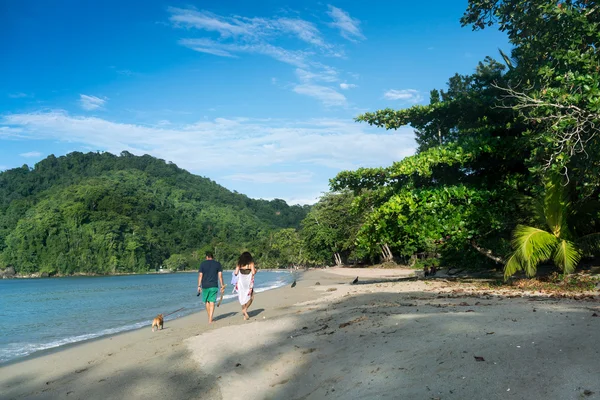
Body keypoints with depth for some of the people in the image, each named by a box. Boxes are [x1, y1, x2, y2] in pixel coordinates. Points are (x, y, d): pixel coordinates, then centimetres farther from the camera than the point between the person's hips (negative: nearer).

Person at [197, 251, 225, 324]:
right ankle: (210, 319, -6)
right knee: (212, 302, 0)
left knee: (207, 302, 16)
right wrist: (222, 285, 3)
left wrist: (199, 286, 1)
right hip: (214, 286, 0)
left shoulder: (203, 263, 3)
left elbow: (200, 275, -2)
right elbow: (220, 275, 0)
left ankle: (209, 317, 22)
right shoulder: (218, 264, 4)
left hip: (205, 286, 0)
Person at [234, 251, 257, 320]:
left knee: (242, 297, 10)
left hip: (241, 282, 2)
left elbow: (236, 273, 0)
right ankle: (245, 309, -3)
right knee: (250, 297, 15)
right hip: (249, 282, -2)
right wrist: (255, 270, 11)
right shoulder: (251, 263, 1)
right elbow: (253, 273, -10)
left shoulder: (239, 263, 7)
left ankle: (245, 314, 8)